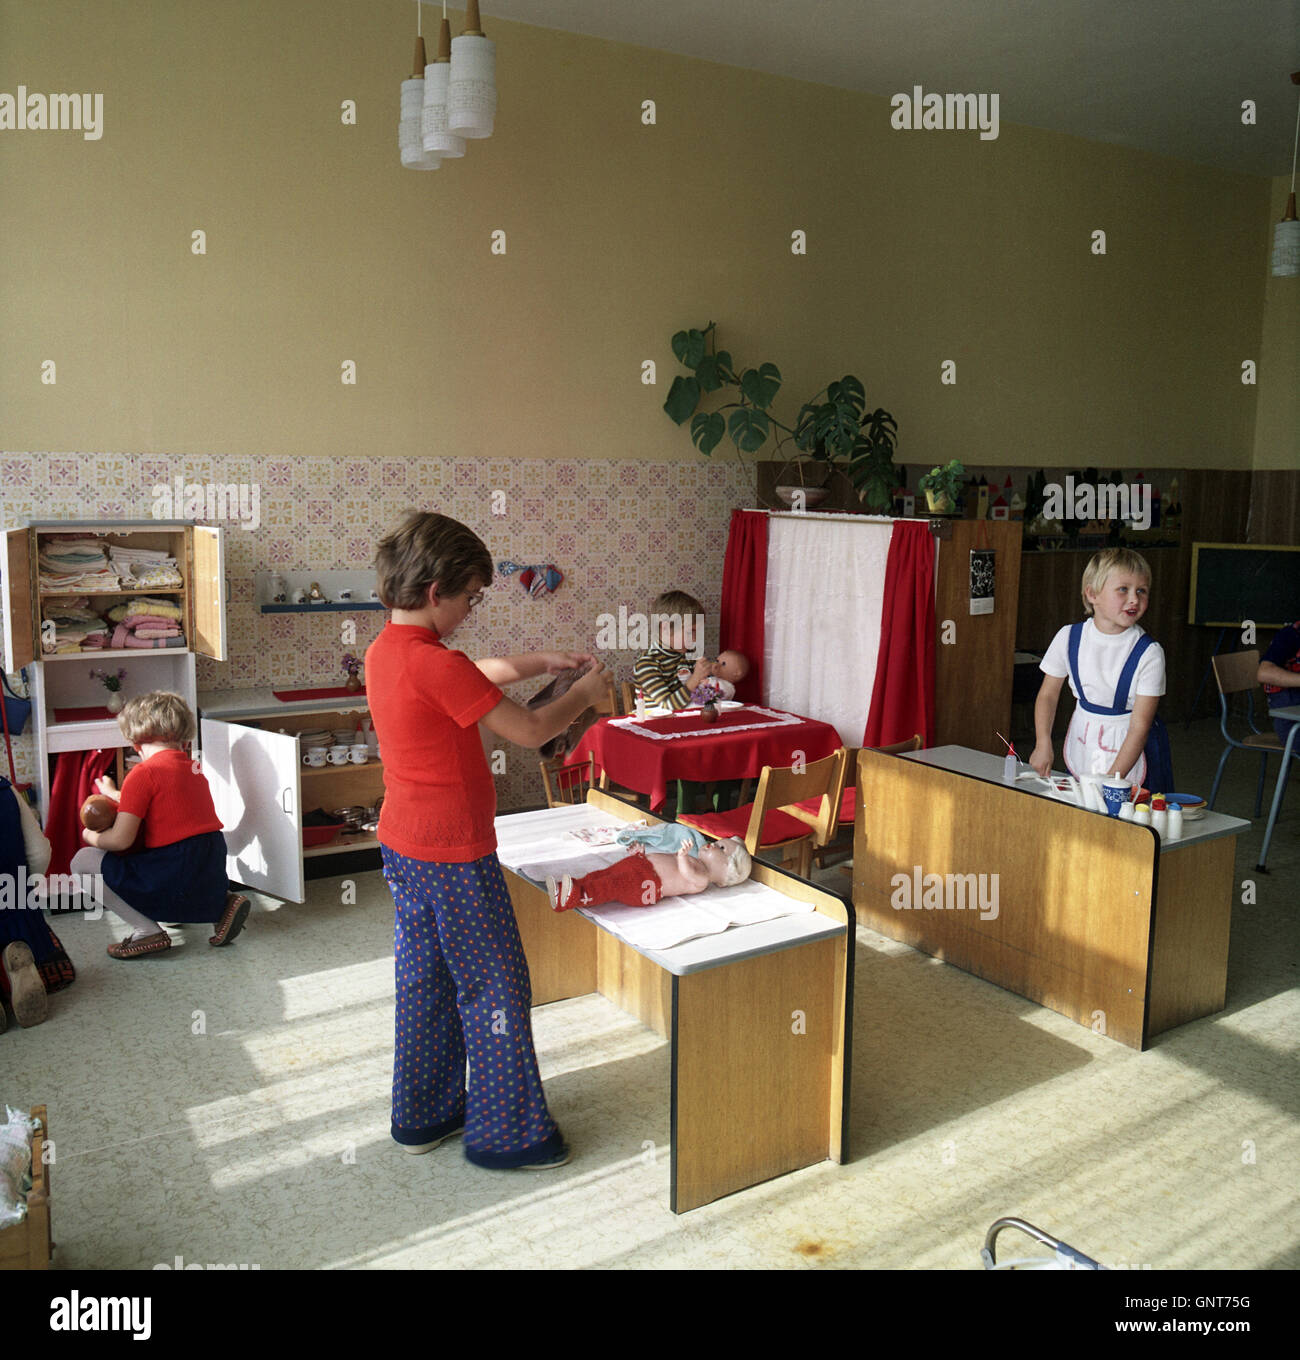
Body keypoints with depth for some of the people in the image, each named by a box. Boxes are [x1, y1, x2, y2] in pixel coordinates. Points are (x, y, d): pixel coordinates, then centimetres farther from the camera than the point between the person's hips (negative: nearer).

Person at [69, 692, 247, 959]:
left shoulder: (143, 773, -8)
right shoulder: (191, 766, 14)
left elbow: (120, 840, -12)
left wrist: (92, 837, 11)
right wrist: (114, 795, 45)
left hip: (176, 881, -7)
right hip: (214, 877, 7)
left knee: (83, 861, 4)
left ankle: (147, 930, -4)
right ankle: (223, 903, 16)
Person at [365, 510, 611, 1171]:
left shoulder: (383, 652, 4)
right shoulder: (436, 664, -25)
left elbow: (471, 675, 20)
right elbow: (529, 730, -19)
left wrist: (541, 662, 14)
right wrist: (584, 693, -3)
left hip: (403, 845, 9)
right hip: (454, 855, -9)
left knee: (424, 981, 20)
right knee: (496, 988, 5)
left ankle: (423, 1115, 33)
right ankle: (505, 1133, 18)